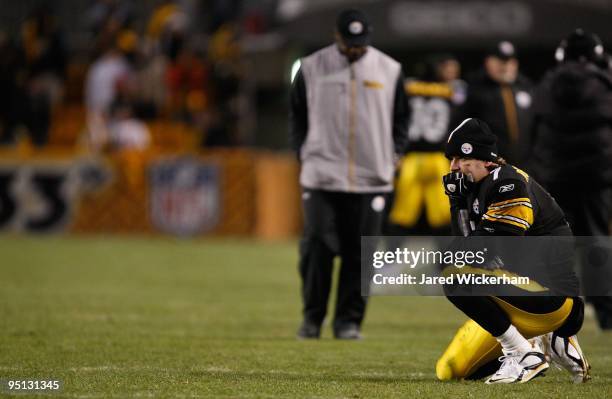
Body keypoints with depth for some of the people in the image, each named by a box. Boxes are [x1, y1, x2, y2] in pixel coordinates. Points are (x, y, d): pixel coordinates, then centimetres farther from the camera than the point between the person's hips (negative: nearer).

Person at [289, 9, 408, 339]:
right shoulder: (312, 68, 4)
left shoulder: (389, 70, 6)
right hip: (322, 176, -1)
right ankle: (312, 317, 6)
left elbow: (401, 118, 15)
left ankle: (348, 320, 8)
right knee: (316, 247, -5)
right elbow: (297, 115, 12)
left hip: (371, 178, 1)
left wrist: (394, 155, 5)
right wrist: (304, 153, 3)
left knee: (360, 253, 0)